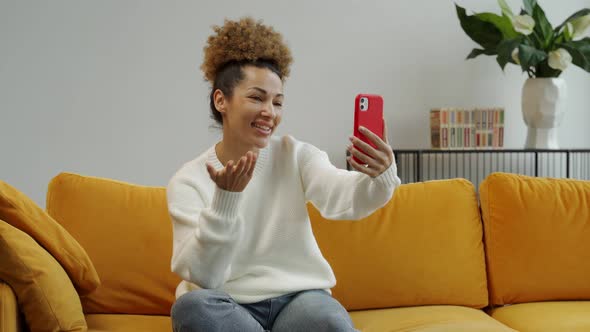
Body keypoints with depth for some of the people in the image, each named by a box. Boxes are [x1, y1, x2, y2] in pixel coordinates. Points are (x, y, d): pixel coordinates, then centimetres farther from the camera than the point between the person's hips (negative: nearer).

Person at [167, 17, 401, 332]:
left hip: (298, 298, -1)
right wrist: (226, 198, -29)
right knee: (191, 305, -32)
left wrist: (380, 177, -43)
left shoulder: (295, 155, 1)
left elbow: (342, 196, -20)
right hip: (229, 306, 1)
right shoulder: (188, 180, -3)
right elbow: (202, 275, -15)